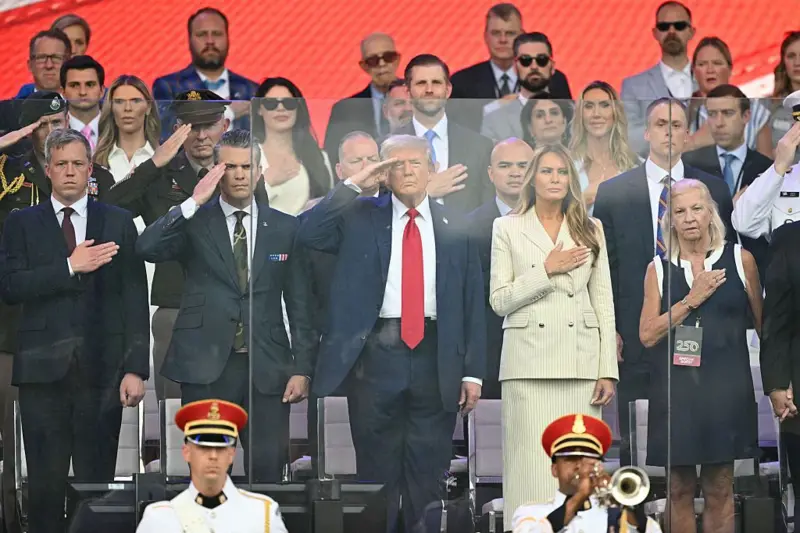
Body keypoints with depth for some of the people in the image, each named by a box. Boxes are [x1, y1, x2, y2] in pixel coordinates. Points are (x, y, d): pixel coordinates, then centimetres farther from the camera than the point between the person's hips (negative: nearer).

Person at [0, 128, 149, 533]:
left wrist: (136, 368, -3)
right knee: (45, 481, 1)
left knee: (97, 481, 0)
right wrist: (70, 267, -12)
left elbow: (135, 300, 6)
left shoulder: (118, 223, 10)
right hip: (43, 368, 0)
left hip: (102, 369, 0)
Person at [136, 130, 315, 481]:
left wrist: (302, 368, 2)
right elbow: (146, 248, -13)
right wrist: (193, 203, -16)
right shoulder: (194, 223, 6)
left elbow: (300, 304, 10)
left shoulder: (285, 228, 10)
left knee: (268, 469, -2)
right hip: (206, 368, -1)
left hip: (267, 369, 1)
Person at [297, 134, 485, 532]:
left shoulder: (454, 228, 7)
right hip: (375, 354, 0)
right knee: (377, 468, 6)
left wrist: (472, 372, 0)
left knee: (429, 472, 5)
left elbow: (473, 304, 5)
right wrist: (352, 185, -9)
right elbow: (308, 235, -9)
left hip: (436, 360, 0)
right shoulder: (360, 218, 6)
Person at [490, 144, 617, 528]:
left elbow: (603, 302, 9)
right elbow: (499, 301, 1)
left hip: (581, 361, 2)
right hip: (530, 362, -2)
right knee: (532, 466, -6)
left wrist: (608, 370, 2)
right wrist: (547, 270, -10)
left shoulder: (590, 230, 12)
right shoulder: (508, 228, 7)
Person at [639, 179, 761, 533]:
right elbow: (647, 334, 0)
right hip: (675, 387, 1)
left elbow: (763, 323, 9)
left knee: (720, 489, 0)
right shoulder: (659, 269, 7)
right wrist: (692, 300, -7)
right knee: (679, 489, 2)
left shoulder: (739, 260, 5)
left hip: (724, 384, -1)